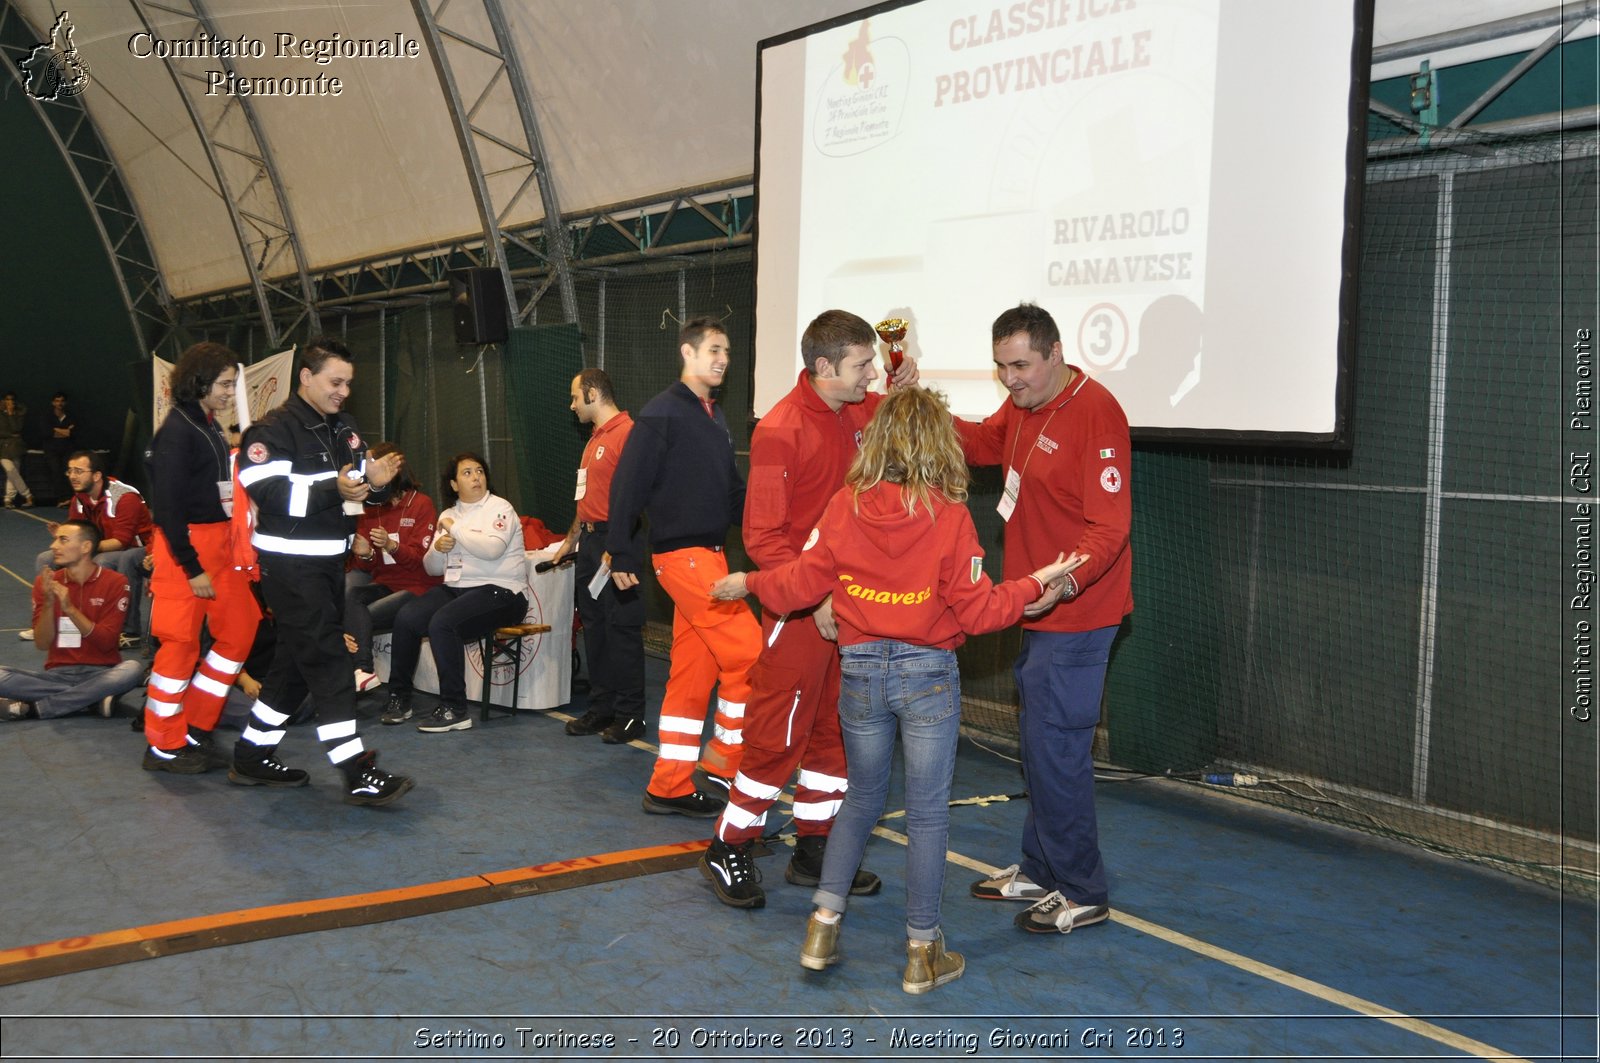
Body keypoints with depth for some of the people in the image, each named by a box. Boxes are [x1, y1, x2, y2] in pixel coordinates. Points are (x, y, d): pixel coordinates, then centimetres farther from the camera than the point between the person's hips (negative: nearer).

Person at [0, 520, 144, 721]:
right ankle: (92, 698, -22)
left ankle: (33, 707, -25)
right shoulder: (45, 582, 4)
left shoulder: (114, 582, -3)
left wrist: (69, 608, -19)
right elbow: (42, 644, 0)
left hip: (101, 673, -1)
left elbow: (106, 642, -10)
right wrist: (49, 603, -15)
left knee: (133, 669, -35)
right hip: (58, 674, 2)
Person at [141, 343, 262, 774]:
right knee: (182, 644, -2)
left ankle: (196, 732, 21)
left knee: (239, 631, 10)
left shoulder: (211, 426, 12)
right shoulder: (177, 430, -14)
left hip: (219, 542, 9)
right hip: (186, 547, -9)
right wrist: (192, 569, -18)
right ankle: (164, 747, 13)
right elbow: (167, 505, -18)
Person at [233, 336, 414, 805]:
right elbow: (268, 492, -24)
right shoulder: (274, 429, -13)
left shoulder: (344, 428, 13)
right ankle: (357, 775, -10)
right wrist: (332, 490, -33)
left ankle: (253, 757, 28)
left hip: (329, 560, 9)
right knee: (328, 660, -11)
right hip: (290, 562, -9)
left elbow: (359, 484, 20)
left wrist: (375, 480, -5)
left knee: (296, 659, 15)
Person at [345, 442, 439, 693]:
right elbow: (366, 567, 7)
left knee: (356, 617, -24)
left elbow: (421, 558, -9)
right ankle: (363, 669, -32)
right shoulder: (369, 507, 10)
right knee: (348, 590, -27)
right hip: (383, 584, 5)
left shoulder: (421, 504, -3)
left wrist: (392, 546, -28)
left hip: (415, 586, -4)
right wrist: (364, 555, -17)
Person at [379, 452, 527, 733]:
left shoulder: (500, 508, -3)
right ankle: (399, 697, -2)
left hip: (499, 591, -7)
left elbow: (492, 548, -22)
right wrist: (438, 548, -5)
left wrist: (454, 528, -12)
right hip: (455, 588, 7)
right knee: (405, 617, -15)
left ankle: (455, 710, -23)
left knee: (442, 623, -30)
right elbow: (432, 569, 17)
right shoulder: (448, 515, 18)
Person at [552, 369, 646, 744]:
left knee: (621, 629, -4)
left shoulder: (626, 433, -12)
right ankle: (601, 708, 20)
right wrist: (572, 539, 26)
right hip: (590, 542, 10)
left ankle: (630, 715, 3)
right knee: (594, 626, 12)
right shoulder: (595, 439, 19)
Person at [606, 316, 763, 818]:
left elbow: (732, 488, 19)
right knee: (746, 649, -12)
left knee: (693, 673, 9)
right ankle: (725, 752, 5)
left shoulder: (715, 417, 17)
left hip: (710, 553, 8)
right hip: (681, 554, -8)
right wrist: (622, 553, -14)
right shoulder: (662, 414, -8)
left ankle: (669, 787, 16)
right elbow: (628, 485, -12)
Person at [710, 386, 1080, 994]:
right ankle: (922, 952, 15)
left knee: (861, 799, 20)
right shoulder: (949, 516, -12)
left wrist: (746, 584, 19)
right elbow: (977, 610, -10)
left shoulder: (845, 506, -5)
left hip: (861, 670, 3)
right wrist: (1036, 585, 2)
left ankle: (823, 926, 20)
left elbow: (801, 582, 2)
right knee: (927, 812, 8)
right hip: (928, 673, -3)